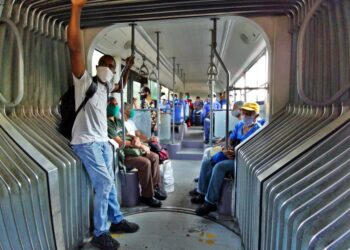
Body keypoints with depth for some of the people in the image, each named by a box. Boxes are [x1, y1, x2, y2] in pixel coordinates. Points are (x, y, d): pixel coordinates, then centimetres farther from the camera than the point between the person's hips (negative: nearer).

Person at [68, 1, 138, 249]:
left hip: (103, 141, 8)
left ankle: (116, 221, 27)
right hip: (86, 142, -7)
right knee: (105, 182, -11)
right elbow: (75, 47, -20)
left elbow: (121, 87, 38)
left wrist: (128, 68, 32)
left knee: (108, 182, 13)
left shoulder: (106, 86, 14)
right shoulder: (85, 80, -6)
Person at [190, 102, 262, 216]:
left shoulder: (257, 130, -13)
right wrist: (226, 150, -9)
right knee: (206, 163, -2)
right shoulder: (239, 125, 11)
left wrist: (234, 153, -24)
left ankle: (211, 202, -22)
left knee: (219, 166, -31)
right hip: (233, 155, 9)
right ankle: (202, 192, 6)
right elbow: (230, 141, 13)